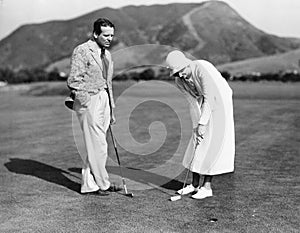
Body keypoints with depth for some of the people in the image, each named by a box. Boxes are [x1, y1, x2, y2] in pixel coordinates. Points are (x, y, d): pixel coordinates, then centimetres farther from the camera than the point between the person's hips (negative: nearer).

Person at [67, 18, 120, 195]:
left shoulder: (107, 54, 18)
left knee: (94, 145, 10)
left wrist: (111, 110, 22)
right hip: (89, 101, -7)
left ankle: (90, 184, 17)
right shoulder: (82, 51, -8)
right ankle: (102, 183, 9)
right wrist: (86, 105, -15)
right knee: (97, 145, -4)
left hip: (104, 100, 8)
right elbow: (74, 81, -13)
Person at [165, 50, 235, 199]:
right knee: (197, 143, 5)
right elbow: (193, 102, -4)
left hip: (220, 102, -7)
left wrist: (202, 123, -30)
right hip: (204, 107, 7)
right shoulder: (179, 81, -6)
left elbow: (209, 97, -29)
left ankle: (207, 186, -2)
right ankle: (195, 184, 14)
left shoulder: (202, 68, -28)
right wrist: (196, 126, -12)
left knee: (212, 145, -8)